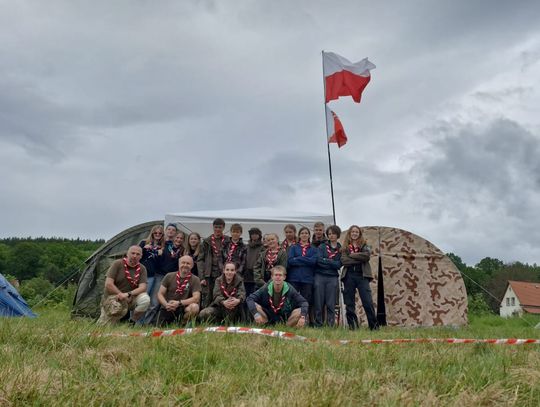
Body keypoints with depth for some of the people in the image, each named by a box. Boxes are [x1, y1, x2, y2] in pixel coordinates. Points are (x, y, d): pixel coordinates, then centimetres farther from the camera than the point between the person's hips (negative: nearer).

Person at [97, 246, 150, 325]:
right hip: (113, 296, -2)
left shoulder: (142, 269, -1)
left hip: (130, 298, 3)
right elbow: (108, 284, -14)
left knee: (145, 299, -27)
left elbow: (142, 287, -12)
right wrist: (121, 294, -15)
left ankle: (132, 323, -7)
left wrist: (128, 294, -27)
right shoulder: (117, 264, -9)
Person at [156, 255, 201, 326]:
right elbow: (160, 294, 2)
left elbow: (196, 298, -13)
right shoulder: (169, 276, 4)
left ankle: (182, 324, -4)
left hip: (182, 309, -1)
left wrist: (179, 303, -23)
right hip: (167, 309, 2)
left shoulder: (195, 280, -2)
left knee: (194, 307, -31)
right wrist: (166, 304, -18)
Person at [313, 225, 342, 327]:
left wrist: (325, 261, -4)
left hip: (333, 278, 0)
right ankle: (318, 325, 5)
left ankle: (331, 325, 3)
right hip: (320, 276, 0)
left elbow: (339, 265, -2)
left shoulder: (341, 249, 11)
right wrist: (332, 263, -7)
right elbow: (319, 260, -6)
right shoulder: (322, 247, 10)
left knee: (331, 304, -2)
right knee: (318, 303, -2)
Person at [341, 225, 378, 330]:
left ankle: (374, 326, -1)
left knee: (368, 302, -9)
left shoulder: (364, 245, 10)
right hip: (349, 276, 2)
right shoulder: (345, 247, 11)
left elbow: (367, 256, -11)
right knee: (349, 304, 3)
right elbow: (344, 261, -6)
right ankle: (352, 326, 11)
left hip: (362, 275, -1)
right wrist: (359, 259, -10)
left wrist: (352, 255, -7)